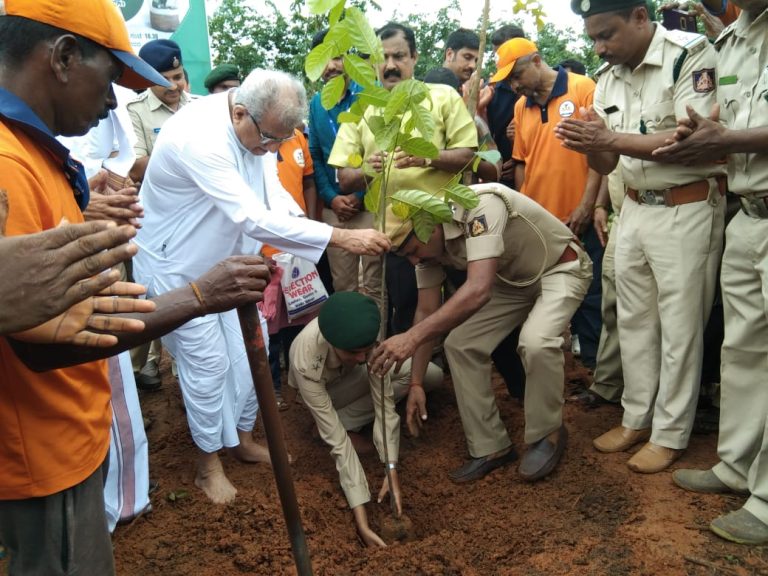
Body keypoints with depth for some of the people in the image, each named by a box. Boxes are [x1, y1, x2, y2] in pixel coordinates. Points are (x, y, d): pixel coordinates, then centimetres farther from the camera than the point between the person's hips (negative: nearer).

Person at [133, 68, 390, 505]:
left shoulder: (259, 126, -9)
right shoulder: (199, 138, -35)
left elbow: (273, 193, -4)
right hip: (178, 265, -7)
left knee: (251, 348, 9)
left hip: (227, 259, 7)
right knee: (208, 360, -1)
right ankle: (209, 464, 20)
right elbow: (254, 219, -40)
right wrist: (341, 237, -41)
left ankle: (243, 437, 31)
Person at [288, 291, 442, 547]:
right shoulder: (306, 362, -44)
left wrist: (392, 469, -41)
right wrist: (360, 519, -46)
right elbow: (335, 437, -44)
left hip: (356, 374, 3)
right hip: (324, 389, -3)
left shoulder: (365, 335, -37)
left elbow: (384, 401, -32)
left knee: (432, 376, -17)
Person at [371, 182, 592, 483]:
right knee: (460, 345, -7)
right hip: (511, 280, 7)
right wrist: (415, 383, -7)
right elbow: (426, 311, -6)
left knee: (536, 342, -32)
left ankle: (547, 434, -5)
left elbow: (479, 291, -48)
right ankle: (490, 447, 7)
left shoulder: (479, 206, -37)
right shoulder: (427, 240, -12)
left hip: (560, 269, -7)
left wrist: (412, 337, -53)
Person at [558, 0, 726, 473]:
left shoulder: (691, 55, -13)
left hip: (687, 209, -7)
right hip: (635, 208, 7)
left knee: (679, 327, 2)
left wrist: (611, 138, -25)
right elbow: (606, 164, 10)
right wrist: (590, 144, -13)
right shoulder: (609, 79, 7)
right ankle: (637, 419, 26)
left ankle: (670, 434, 15)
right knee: (634, 322, 12)